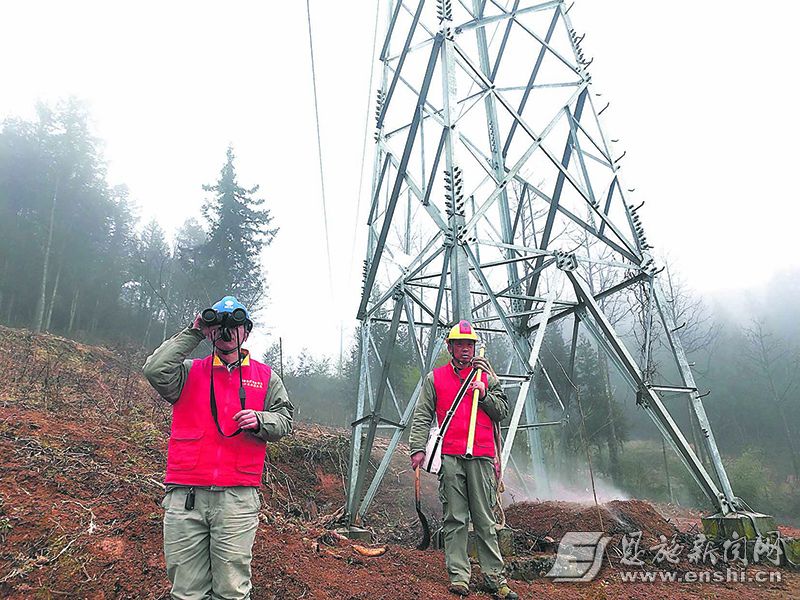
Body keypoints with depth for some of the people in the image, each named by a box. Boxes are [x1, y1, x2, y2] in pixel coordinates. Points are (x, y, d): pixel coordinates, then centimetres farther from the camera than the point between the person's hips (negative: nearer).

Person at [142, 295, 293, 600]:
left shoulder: (265, 377, 12)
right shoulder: (189, 372, 11)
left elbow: (284, 420, 10)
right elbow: (155, 370, -8)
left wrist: (259, 421, -11)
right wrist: (193, 333, -1)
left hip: (238, 498, 0)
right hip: (185, 497, 1)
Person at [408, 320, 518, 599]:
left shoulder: (486, 376, 15)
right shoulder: (435, 378, 11)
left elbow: (502, 411, 12)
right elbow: (422, 416, 7)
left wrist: (484, 394, -4)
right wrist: (418, 448, -3)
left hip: (482, 457, 1)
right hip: (450, 457, -1)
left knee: (485, 520, 4)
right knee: (454, 519, 2)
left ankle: (494, 577, 12)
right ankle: (458, 576, 10)